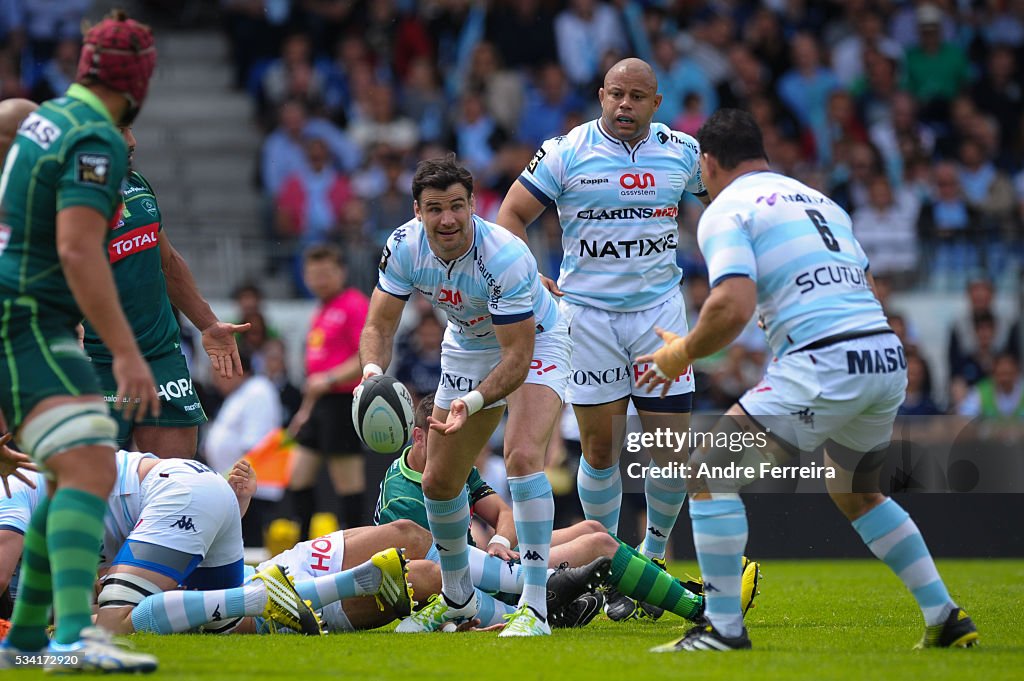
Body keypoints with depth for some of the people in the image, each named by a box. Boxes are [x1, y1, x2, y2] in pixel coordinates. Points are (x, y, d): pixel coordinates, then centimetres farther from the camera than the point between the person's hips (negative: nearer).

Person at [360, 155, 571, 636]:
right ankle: (457, 599, 31)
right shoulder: (405, 246, -21)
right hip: (467, 349, 6)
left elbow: (518, 356, -34)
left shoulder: (506, 258, -36)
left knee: (523, 455, -29)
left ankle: (534, 608, -29)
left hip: (535, 344, -6)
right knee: (438, 480, 8)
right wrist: (373, 371, -36)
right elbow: (379, 324, -14)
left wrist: (472, 403, -49)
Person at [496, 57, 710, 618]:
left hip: (659, 309, 2)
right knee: (599, 446, -1)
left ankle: (655, 552, 17)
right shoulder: (566, 152, -4)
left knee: (671, 443, -3)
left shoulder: (681, 152, 3)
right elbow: (512, 214, 0)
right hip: (588, 313, -2)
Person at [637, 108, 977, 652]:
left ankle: (723, 628, -5)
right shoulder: (820, 202, 25)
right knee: (855, 493, 30)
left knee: (711, 472, 1)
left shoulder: (726, 210, 1)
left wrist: (680, 353, 2)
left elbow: (733, 307, -14)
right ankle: (946, 618, 27)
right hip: (888, 359, 8)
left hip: (823, 365, -8)